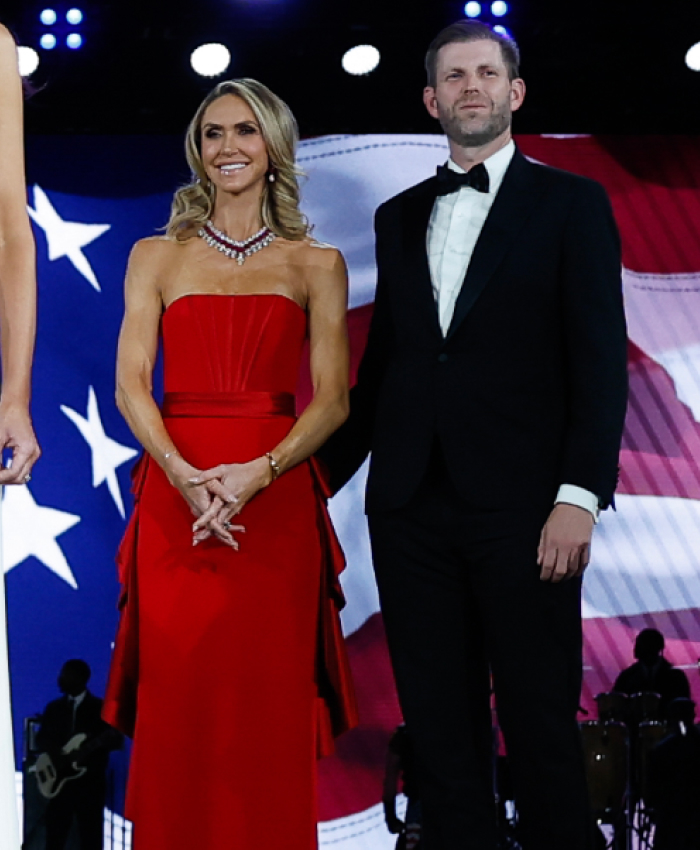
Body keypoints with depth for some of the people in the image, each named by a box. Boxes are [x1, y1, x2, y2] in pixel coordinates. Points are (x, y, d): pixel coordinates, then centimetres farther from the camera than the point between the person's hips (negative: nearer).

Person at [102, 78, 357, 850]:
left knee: (271, 701, -1)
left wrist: (255, 474, -15)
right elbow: (130, 385, 2)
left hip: (277, 503, 0)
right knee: (179, 703, -1)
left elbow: (332, 399, 2)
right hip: (174, 497, 0)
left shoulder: (316, 264, 10)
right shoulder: (157, 257, 12)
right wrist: (185, 477, -15)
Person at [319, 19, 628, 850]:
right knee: (439, 723, 7)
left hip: (520, 505, -4)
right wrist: (324, 473, 13)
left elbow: (600, 361, -4)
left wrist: (580, 495, -13)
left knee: (541, 721, 1)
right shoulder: (399, 217, 16)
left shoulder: (571, 203, 4)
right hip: (411, 506, 4)